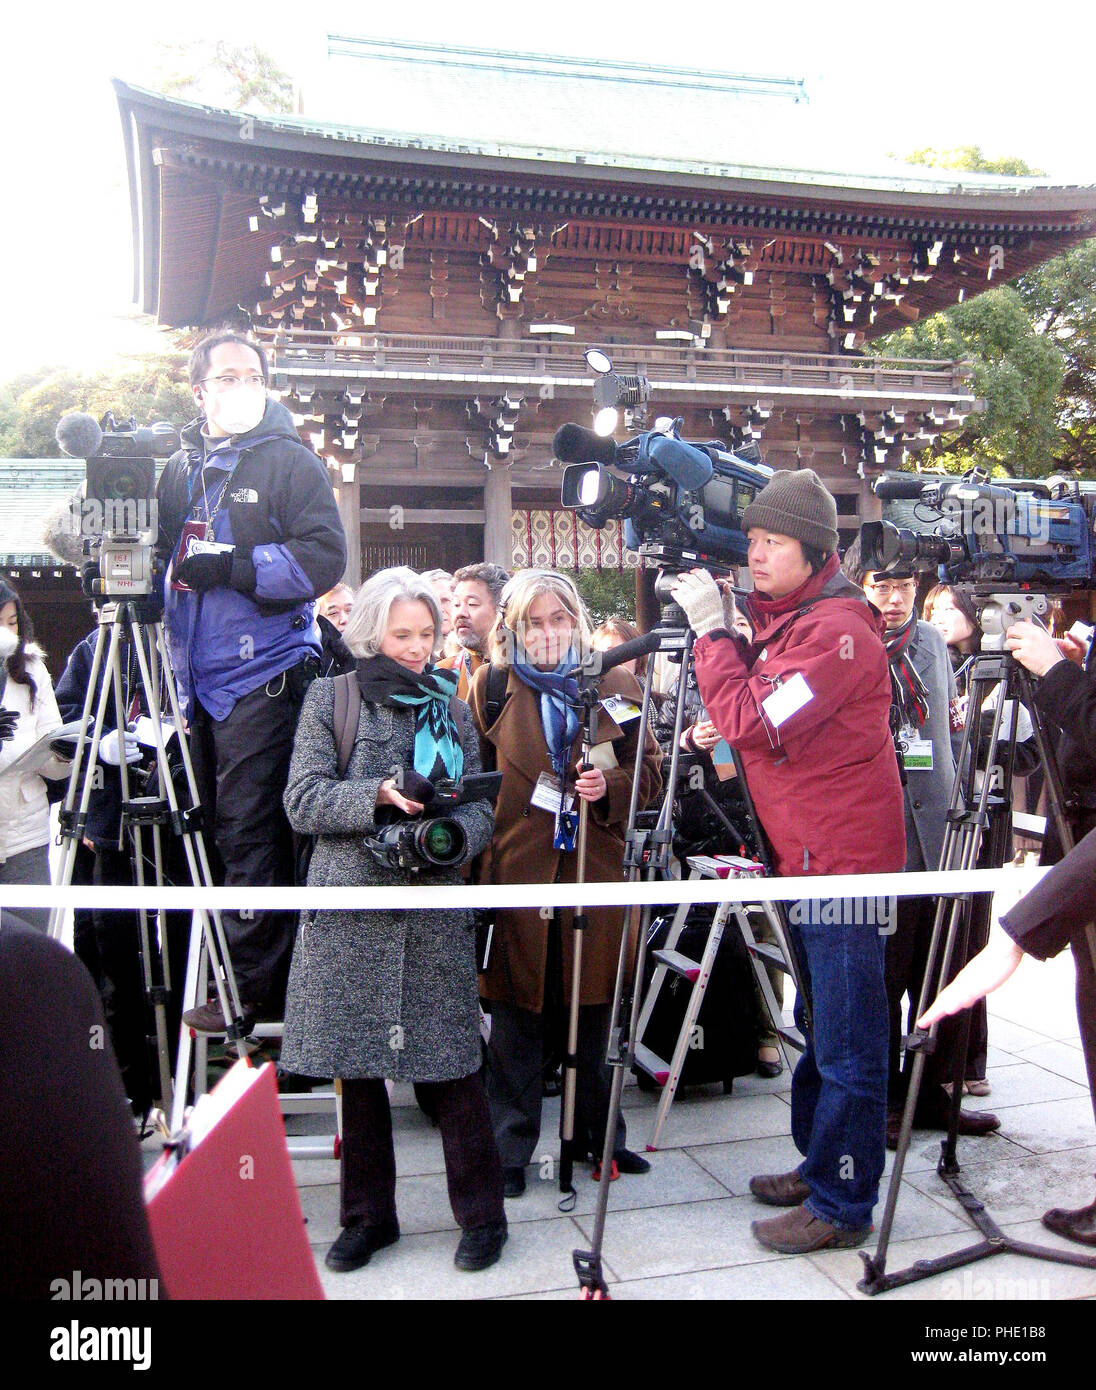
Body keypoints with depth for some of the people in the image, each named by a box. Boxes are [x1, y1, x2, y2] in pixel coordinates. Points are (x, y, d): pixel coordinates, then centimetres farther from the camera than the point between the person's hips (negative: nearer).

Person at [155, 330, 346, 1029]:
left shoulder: (290, 459, 0)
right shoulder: (181, 468, 19)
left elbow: (326, 555, -11)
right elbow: (160, 554, 28)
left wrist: (236, 566, -16)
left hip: (266, 671, -6)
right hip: (200, 676, 7)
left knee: (250, 834, -7)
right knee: (222, 830, 12)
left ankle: (254, 987, 1)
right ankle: (240, 976, 23)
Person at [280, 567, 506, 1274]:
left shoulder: (452, 707, 14)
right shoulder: (331, 699, 6)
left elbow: (481, 806, 11)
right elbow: (303, 800, -1)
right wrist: (378, 795, -16)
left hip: (436, 909, 1)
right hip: (351, 908, 0)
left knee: (453, 1064, 1)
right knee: (357, 1066, 8)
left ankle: (482, 1215, 16)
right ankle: (369, 1215, 25)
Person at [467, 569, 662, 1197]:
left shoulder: (616, 684, 4)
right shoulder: (491, 687, 3)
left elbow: (650, 769, 9)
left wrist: (610, 785, -12)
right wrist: (474, 856, -3)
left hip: (596, 868, 1)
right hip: (516, 868, -1)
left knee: (594, 1011, 11)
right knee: (518, 1016, 5)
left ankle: (598, 1133, 30)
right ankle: (510, 1146, 20)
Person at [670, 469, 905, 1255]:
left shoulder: (837, 627, -18)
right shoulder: (784, 619, 13)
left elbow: (753, 722, -23)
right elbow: (755, 705, 15)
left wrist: (712, 630, -16)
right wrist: (718, 631, 4)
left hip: (845, 858, -10)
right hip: (806, 858, 10)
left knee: (846, 1045, -1)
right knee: (820, 1029, 21)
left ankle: (843, 1205, 10)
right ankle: (820, 1168, 36)